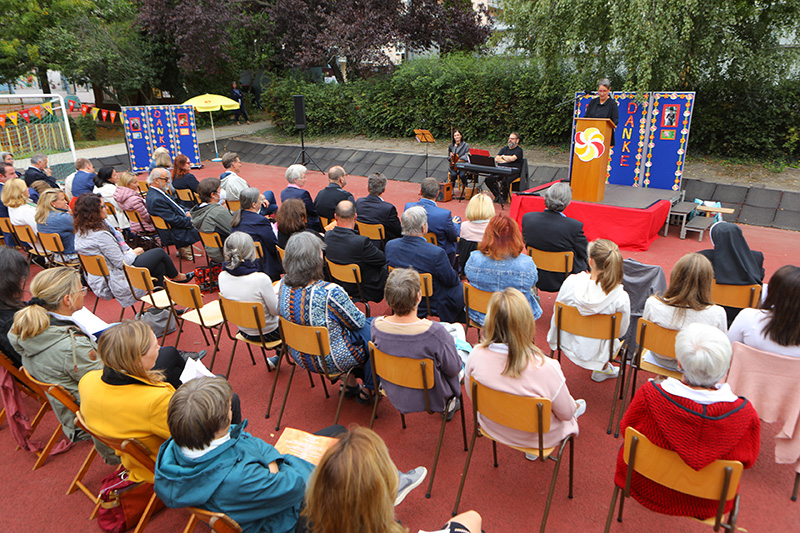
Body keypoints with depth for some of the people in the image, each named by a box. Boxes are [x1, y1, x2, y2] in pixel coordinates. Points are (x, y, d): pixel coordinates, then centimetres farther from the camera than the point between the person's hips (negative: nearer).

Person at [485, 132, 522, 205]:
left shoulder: (519, 150, 4)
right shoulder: (504, 148, 22)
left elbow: (512, 158, -14)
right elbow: (496, 159, 10)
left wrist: (503, 156, 4)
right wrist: (506, 161, -5)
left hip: (513, 171, -5)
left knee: (505, 180, -36)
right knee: (489, 179, -20)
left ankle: (504, 197, -8)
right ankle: (497, 196, -2)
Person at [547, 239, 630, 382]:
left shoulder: (571, 282, -24)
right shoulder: (621, 298, -27)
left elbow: (557, 313, -8)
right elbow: (622, 330, -10)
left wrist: (553, 340, 11)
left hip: (569, 346, 2)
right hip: (596, 353, -1)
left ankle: (601, 367, 43)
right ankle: (602, 368, 43)